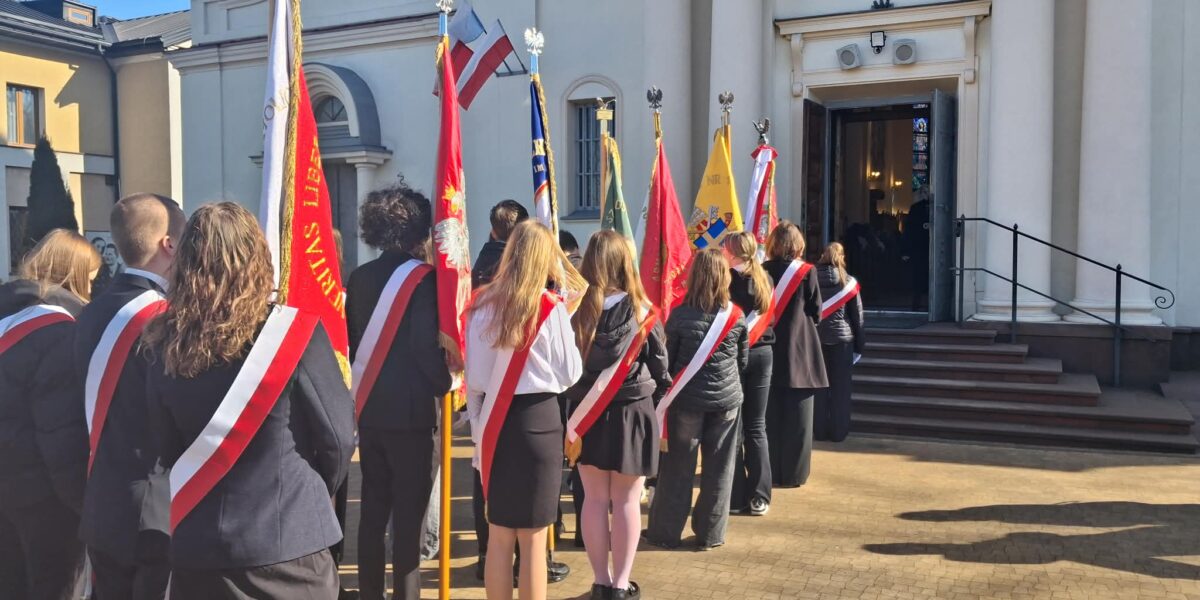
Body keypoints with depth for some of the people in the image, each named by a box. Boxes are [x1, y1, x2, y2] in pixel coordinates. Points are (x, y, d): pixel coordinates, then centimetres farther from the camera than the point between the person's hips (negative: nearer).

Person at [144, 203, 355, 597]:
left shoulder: (165, 346, -5)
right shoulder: (295, 332, -16)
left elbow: (166, 450, 7)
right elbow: (338, 436, -8)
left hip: (197, 543, 4)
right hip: (288, 541, -3)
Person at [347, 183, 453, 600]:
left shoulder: (359, 277, 5)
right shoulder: (424, 278, -13)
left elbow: (351, 339, 8)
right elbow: (426, 345, -19)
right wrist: (446, 384, -3)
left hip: (368, 408, 6)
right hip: (412, 411, -6)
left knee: (372, 511, 15)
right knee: (410, 515, 3)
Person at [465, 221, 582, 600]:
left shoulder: (482, 304, 1)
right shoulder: (550, 308, -10)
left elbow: (473, 377, 4)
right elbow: (570, 374, -2)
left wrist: (478, 424, 12)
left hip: (493, 423, 4)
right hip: (537, 421, -4)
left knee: (499, 536, 13)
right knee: (532, 538, 5)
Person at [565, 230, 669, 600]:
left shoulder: (576, 309, -8)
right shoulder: (641, 310, -9)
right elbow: (660, 365, -1)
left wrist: (575, 399, 11)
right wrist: (655, 399, 16)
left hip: (587, 413, 1)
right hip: (632, 412, -1)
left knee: (595, 499, 10)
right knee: (626, 501, 8)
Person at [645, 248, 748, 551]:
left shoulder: (680, 315, -11)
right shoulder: (736, 316, -3)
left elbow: (668, 359, -3)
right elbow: (743, 361, 8)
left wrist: (667, 390, 15)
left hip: (687, 399, -2)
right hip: (727, 398, 2)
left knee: (677, 468, 8)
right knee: (718, 469, 10)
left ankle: (666, 532, 17)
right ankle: (710, 534, 18)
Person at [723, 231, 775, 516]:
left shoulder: (726, 278, -11)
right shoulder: (765, 279, 7)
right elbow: (770, 317, 14)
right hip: (763, 354, 5)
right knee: (756, 427, 9)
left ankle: (735, 497, 6)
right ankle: (759, 497, 11)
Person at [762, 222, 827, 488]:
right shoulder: (806, 272, -6)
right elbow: (816, 313, -1)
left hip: (769, 350, 3)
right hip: (798, 352, -2)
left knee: (770, 416, 10)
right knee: (796, 417, 5)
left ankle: (770, 472, 14)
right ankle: (793, 474, 9)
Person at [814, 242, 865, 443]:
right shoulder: (848, 281, -4)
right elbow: (857, 314, 1)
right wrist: (859, 343, 9)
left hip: (816, 337, 1)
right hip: (842, 337, -1)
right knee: (840, 387, 6)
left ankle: (819, 430, 11)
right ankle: (838, 432, 8)